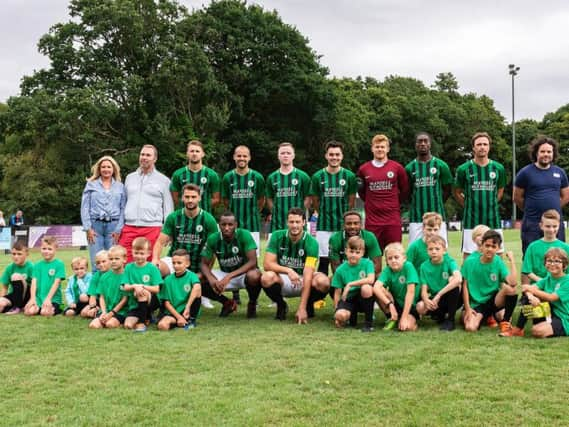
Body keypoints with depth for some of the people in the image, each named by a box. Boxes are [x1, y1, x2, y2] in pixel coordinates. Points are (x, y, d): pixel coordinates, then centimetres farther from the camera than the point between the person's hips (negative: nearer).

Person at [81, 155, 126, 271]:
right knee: (96, 263, -4)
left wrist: (119, 229, -4)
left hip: (113, 225, 0)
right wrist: (88, 228, -4)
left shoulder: (120, 186, 12)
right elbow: (85, 207, 6)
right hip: (95, 225, 0)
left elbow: (123, 208, 6)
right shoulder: (91, 185, 12)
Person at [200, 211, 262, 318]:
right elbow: (205, 264, -7)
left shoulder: (244, 235, -22)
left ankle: (252, 304, -4)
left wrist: (229, 277, -37)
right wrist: (211, 279, -31)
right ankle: (227, 303, 6)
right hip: (224, 274, 4)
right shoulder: (213, 239, -12)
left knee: (254, 276, -39)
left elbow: (252, 261, -28)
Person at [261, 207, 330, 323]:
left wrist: (302, 308, -33)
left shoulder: (311, 242, -17)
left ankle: (308, 305, 2)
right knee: (267, 277, -33)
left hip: (303, 281, -1)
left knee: (323, 281, -32)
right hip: (283, 280, 1)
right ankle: (281, 305, -1)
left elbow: (307, 275, -26)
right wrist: (288, 270, -35)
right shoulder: (277, 236, -10)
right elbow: (267, 264, -15)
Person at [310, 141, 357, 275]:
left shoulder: (349, 176, 0)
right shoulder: (318, 177, 1)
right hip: (323, 226, 0)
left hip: (343, 226, 0)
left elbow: (351, 201, 9)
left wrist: (342, 215, 11)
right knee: (323, 260, 2)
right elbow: (315, 201, 10)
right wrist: (325, 214, 12)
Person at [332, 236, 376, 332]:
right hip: (348, 299, 1)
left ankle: (369, 321, -17)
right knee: (340, 315, -32)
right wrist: (336, 312, -5)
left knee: (366, 287, -35)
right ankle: (352, 315, 9)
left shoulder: (367, 263, -7)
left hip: (364, 298, -1)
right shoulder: (340, 270, -3)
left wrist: (350, 284, -24)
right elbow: (337, 293, 0)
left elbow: (371, 280, -25)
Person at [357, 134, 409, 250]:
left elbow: (405, 190, 12)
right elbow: (361, 191, 16)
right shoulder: (363, 169, 4)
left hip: (393, 219, -1)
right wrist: (371, 203, 8)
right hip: (372, 219, 1)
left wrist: (396, 204, 9)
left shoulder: (397, 168, 2)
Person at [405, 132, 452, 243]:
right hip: (416, 218, 1)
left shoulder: (441, 165, 3)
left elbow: (447, 190, 10)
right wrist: (415, 205, 4)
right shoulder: (410, 168, 6)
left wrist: (436, 204, 6)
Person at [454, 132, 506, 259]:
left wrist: (490, 205, 10)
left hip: (493, 220, 2)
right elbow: (456, 192, 9)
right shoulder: (464, 169, -2)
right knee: (468, 255, 2)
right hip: (471, 221, -2)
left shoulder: (498, 168, 4)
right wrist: (470, 206, 3)